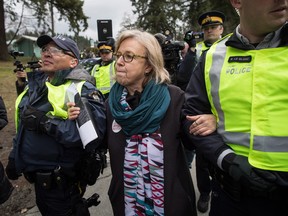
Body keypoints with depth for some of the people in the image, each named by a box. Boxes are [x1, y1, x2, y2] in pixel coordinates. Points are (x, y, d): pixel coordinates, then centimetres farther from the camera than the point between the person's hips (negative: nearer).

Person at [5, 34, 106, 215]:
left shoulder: (83, 90, -19)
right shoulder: (36, 84, 6)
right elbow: (23, 126, 17)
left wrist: (46, 122, -32)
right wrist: (14, 156, 20)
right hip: (38, 176, 8)